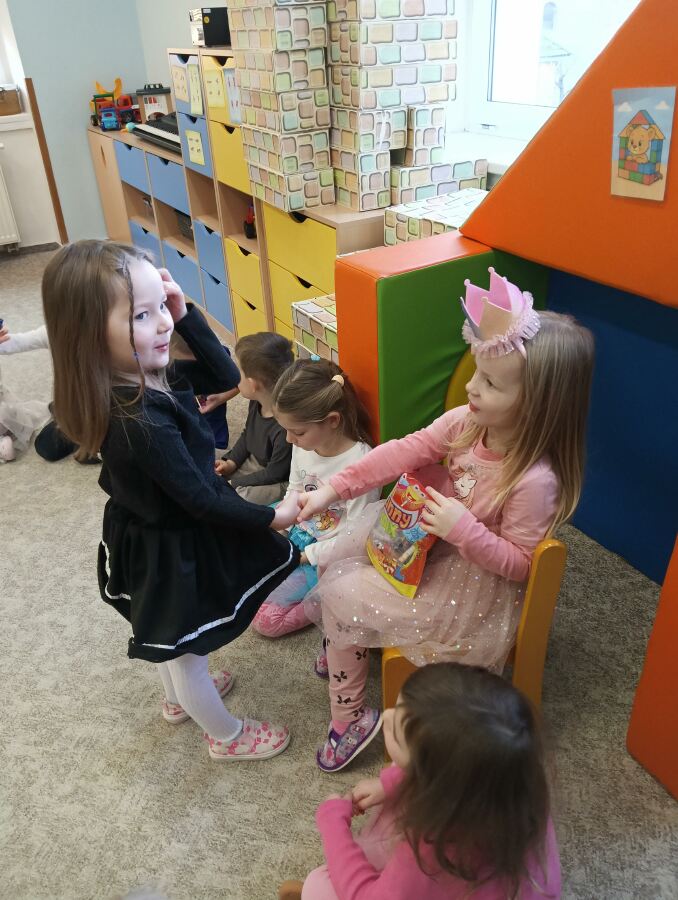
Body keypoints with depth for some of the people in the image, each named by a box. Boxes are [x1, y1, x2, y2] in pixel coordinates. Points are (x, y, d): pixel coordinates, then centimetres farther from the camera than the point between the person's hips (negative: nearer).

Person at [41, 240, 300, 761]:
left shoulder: (149, 375, -12)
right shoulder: (139, 425, -38)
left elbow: (226, 377, -3)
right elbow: (199, 500, -28)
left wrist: (186, 314, -14)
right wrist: (270, 519, -17)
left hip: (152, 533, 9)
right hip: (175, 550, -8)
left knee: (170, 636, 33)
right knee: (189, 649, 18)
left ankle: (180, 698, 61)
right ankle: (227, 736, 44)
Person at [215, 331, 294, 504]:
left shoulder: (285, 427, -35)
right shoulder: (256, 403, -9)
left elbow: (274, 474, -22)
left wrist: (233, 482, -15)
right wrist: (231, 462, 0)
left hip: (278, 483, -8)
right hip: (252, 462, 9)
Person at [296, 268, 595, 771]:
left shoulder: (535, 480, -31)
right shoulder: (466, 422, -14)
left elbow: (519, 564, -22)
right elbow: (404, 452, -13)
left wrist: (465, 529, -36)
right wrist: (333, 490, -19)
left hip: (472, 588, -7)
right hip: (434, 549, 7)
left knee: (339, 597, -6)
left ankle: (350, 717, 16)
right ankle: (350, 644, 30)